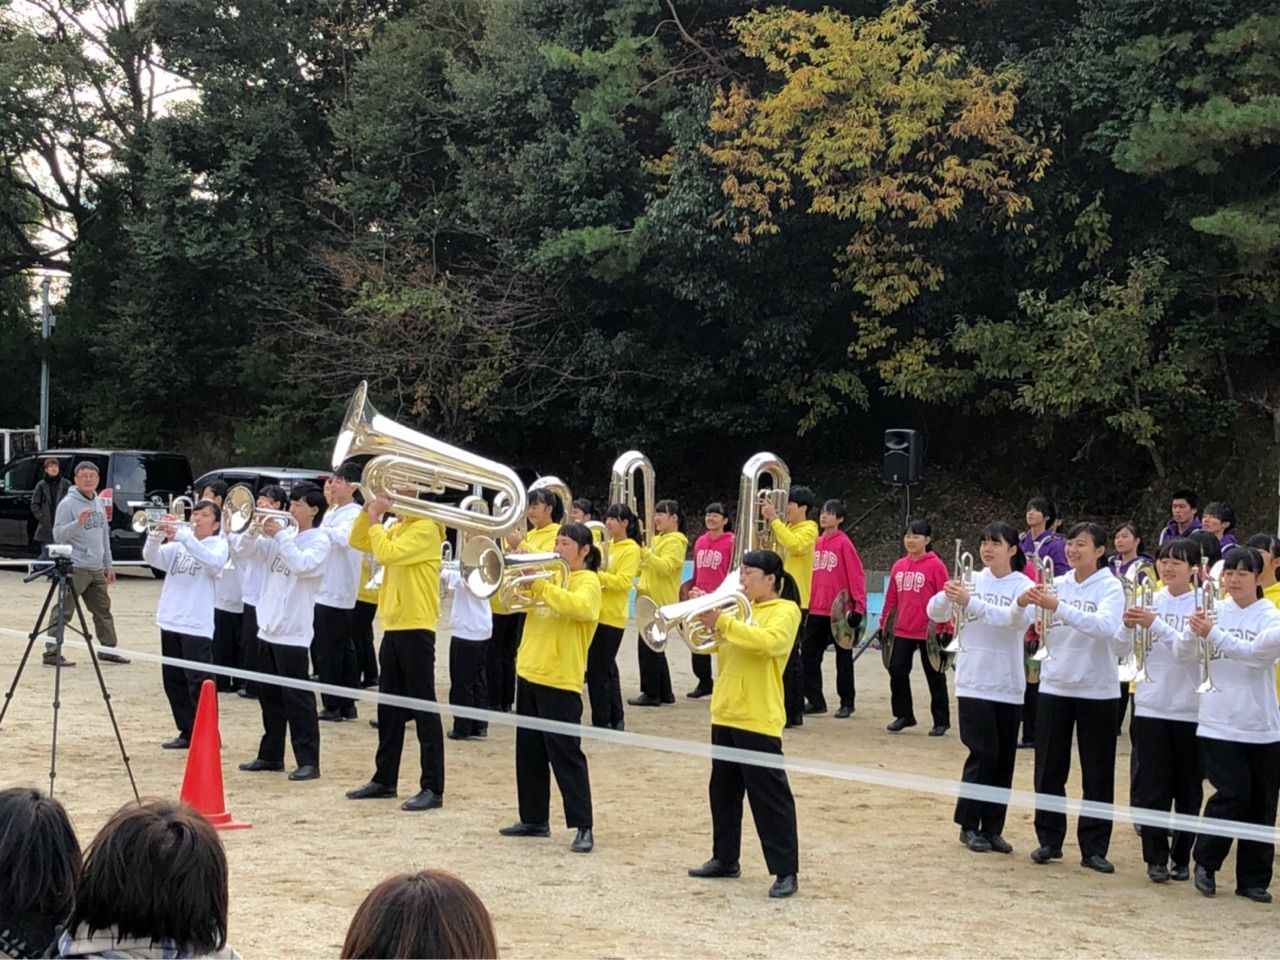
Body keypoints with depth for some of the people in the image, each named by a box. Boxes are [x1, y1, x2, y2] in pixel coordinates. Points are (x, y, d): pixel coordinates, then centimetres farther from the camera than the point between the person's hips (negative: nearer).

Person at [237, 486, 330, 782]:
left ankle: (308, 761, -5)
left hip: (293, 631, -7)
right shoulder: (285, 535, 13)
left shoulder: (319, 541, -7)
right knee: (269, 696, 13)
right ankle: (271, 755, 23)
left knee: (297, 697, -7)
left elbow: (302, 565, -24)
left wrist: (280, 535, -19)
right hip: (269, 627, 7)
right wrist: (257, 532, -6)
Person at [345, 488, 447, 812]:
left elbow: (386, 553, -23)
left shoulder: (426, 528, -13)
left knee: (423, 708, -7)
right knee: (389, 709, 15)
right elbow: (358, 542, 17)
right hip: (393, 627, 9)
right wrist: (368, 510, 4)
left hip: (416, 629, -9)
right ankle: (385, 778, 24)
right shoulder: (397, 528, 15)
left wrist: (375, 519, -10)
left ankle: (433, 788, -5)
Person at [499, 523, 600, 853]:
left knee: (565, 754, -8)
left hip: (560, 680, -8)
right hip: (529, 674, 8)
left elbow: (576, 605, -28)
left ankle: (583, 827, -5)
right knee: (529, 751, 13)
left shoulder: (587, 582, -7)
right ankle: (534, 819, 22)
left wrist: (539, 583, -29)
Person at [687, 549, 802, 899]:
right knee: (723, 790, 16)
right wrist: (703, 617, -5)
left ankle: (786, 872, -5)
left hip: (758, 719, -8)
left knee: (769, 796, -7)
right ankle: (725, 859, 28)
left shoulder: (785, 610, -7)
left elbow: (769, 641, -27)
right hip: (725, 714, 8)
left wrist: (723, 622, -30)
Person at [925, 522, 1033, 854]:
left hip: (1008, 685, 1)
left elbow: (1019, 620, -23)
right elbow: (936, 613, -5)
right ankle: (969, 825, 5)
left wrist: (971, 603, -33)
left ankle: (992, 828, 15)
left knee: (1003, 758, 5)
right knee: (983, 753, -7)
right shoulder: (971, 580, 2)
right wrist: (946, 596, -28)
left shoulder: (1024, 586, -3)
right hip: (974, 681, -1)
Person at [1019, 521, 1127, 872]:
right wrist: (1024, 602, -23)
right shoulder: (1057, 585, 5)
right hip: (1054, 685, 3)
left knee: (1097, 773, 2)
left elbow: (1105, 626, -26)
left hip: (1096, 689, -3)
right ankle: (1049, 839, 18)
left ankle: (1094, 847, 9)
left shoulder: (1110, 587, -6)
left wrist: (1058, 607, -35)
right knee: (1048, 768, 7)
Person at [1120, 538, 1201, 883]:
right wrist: (1128, 626, -18)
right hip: (1150, 707, 2)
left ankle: (1181, 857, 18)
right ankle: (1156, 857, 6)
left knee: (1188, 789, 7)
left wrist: (1155, 625, -28)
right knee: (1151, 787, 0)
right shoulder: (1149, 600, 4)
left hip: (1189, 709, -2)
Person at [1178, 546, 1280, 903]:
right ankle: (1205, 862, 10)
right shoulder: (1214, 612, 4)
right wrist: (1194, 630, -22)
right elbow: (1185, 654, -1)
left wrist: (1213, 634, -29)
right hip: (1219, 723, 0)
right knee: (1233, 795, -10)